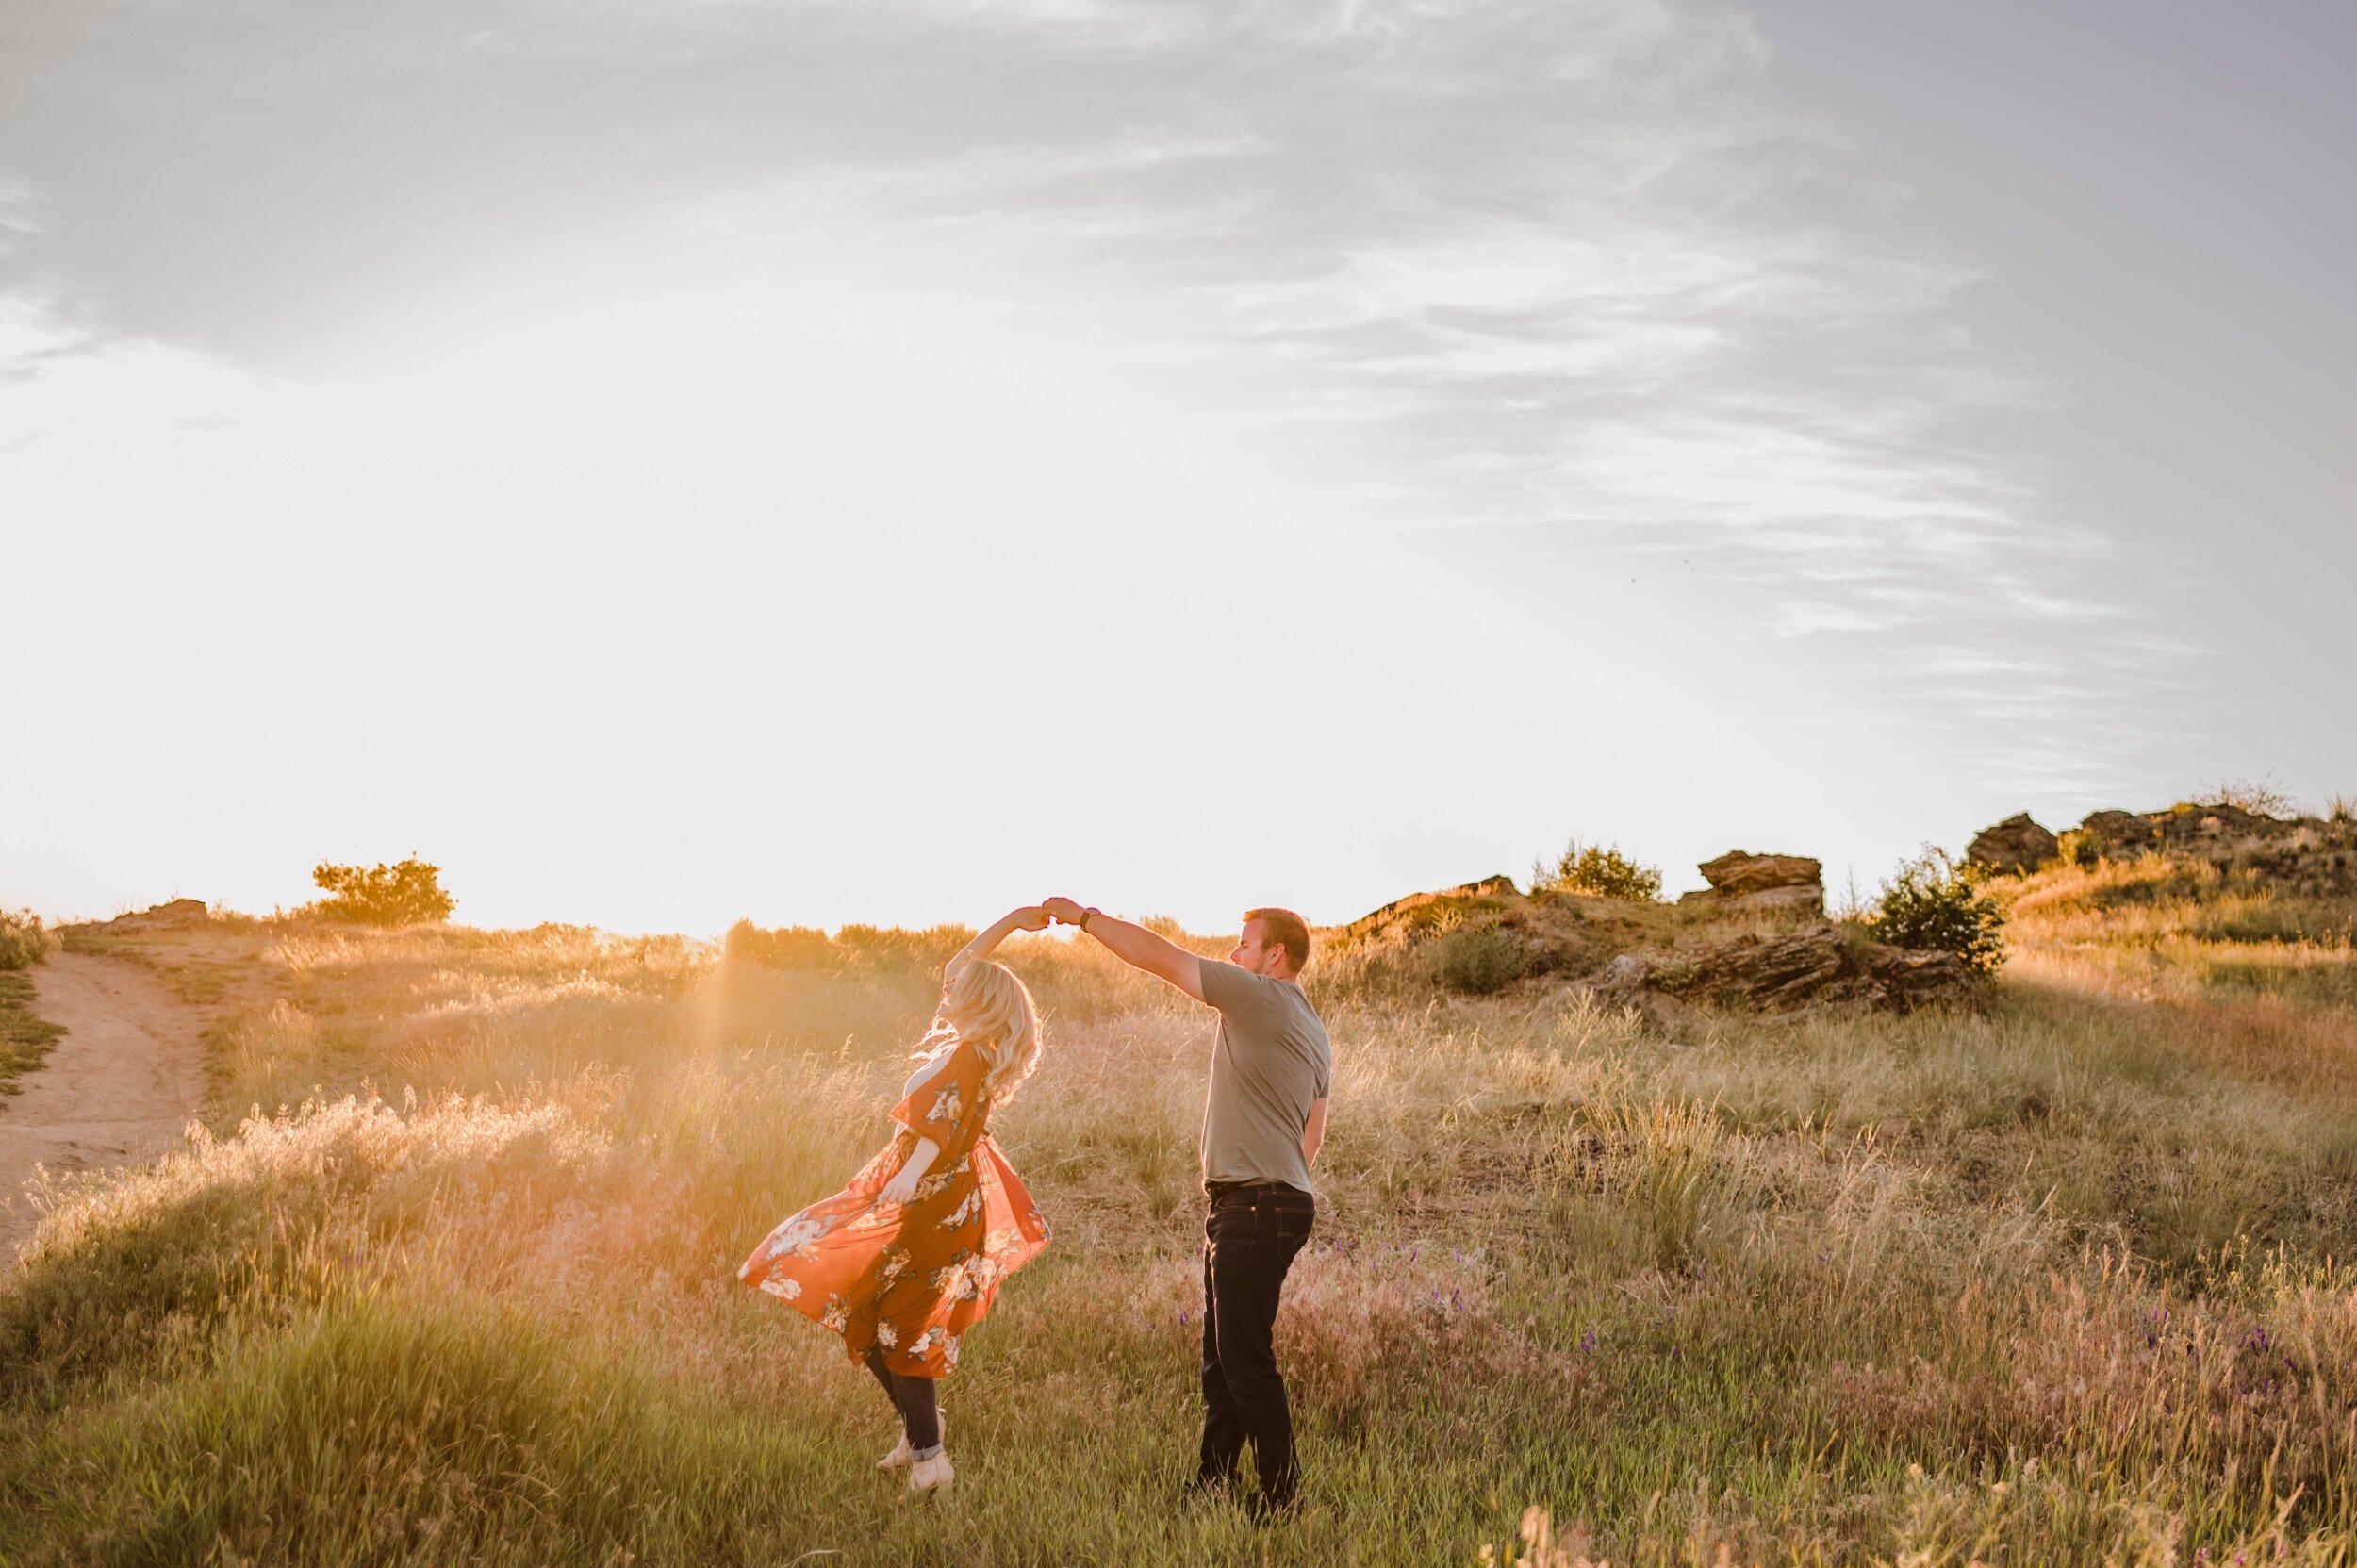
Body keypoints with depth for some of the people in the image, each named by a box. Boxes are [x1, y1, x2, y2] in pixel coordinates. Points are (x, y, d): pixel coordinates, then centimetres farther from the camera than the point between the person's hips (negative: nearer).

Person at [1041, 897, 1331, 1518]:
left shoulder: (1260, 996, -11)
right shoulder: (1314, 1032, 17)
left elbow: (1159, 956, -12)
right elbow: (1313, 1134, 19)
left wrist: (1084, 916, -3)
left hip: (1254, 1208, -10)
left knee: (1246, 1356, -5)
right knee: (1221, 1356, 14)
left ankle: (1280, 1496, 0)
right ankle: (1211, 1484, 21)